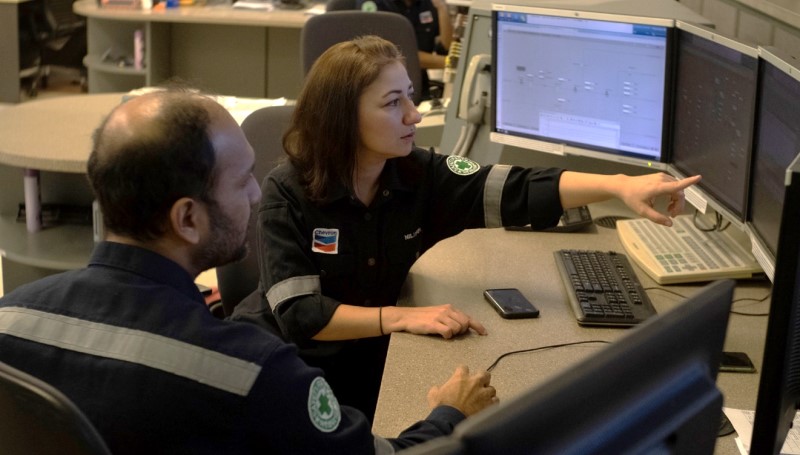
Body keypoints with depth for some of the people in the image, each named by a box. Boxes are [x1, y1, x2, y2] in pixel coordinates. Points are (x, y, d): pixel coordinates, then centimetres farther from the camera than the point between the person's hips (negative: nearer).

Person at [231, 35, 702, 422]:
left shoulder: (419, 175, -10)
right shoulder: (288, 193, -21)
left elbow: (519, 190, -21)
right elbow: (299, 314, -26)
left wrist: (619, 185, -35)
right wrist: (403, 317, -35)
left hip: (365, 357, 4)